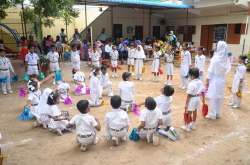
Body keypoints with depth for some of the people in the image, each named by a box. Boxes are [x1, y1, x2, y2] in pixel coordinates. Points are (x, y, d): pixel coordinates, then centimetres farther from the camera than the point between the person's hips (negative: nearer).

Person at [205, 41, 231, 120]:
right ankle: (218, 113, 26)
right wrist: (221, 75, 12)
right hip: (222, 80, 6)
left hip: (214, 80, -6)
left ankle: (212, 115, 11)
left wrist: (207, 81, -8)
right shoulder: (226, 59, 0)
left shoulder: (215, 58, -18)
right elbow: (226, 70, 4)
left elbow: (211, 71, -15)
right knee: (220, 97, 15)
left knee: (213, 97, 3)